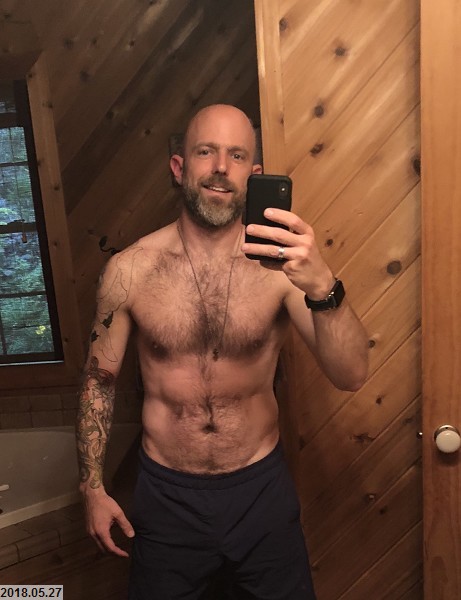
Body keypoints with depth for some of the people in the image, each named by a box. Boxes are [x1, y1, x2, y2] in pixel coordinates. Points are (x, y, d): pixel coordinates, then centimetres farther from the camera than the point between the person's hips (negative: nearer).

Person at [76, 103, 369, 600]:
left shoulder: (281, 263, -14)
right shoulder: (129, 270, -12)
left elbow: (350, 376, -22)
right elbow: (99, 379, -1)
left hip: (261, 488, 1)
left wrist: (322, 285, -40)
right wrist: (92, 488, 2)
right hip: (166, 494, 0)